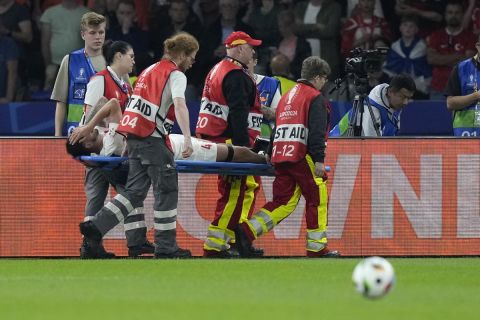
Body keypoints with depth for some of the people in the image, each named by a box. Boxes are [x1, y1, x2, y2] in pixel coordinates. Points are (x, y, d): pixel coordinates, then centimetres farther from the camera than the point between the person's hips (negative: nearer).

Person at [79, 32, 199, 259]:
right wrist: (187, 137, -30)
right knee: (167, 189, -1)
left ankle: (96, 227, -2)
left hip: (133, 134, 8)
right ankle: (166, 247, 1)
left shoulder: (150, 70, 23)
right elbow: (179, 104, -20)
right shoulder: (175, 74, -4)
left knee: (135, 191, 9)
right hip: (150, 136, -8)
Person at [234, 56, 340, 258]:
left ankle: (246, 231, -10)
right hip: (303, 158, -8)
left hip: (280, 157, 8)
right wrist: (319, 160, -18)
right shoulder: (315, 98, -4)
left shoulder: (287, 96, 23)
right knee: (317, 200, 3)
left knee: (283, 202, 5)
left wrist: (269, 154, 29)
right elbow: (316, 133, -15)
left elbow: (278, 129, 26)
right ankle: (316, 248, 4)